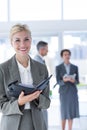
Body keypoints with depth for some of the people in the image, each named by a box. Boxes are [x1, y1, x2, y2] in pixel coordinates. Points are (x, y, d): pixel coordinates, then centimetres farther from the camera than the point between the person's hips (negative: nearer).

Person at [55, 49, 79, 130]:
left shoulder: (75, 67, 7)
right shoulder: (58, 67, -1)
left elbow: (77, 81, 5)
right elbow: (58, 81, -6)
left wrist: (73, 81, -20)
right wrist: (64, 80, -29)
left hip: (73, 92, 3)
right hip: (63, 92, -3)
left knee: (71, 111, 1)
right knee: (64, 112, -3)